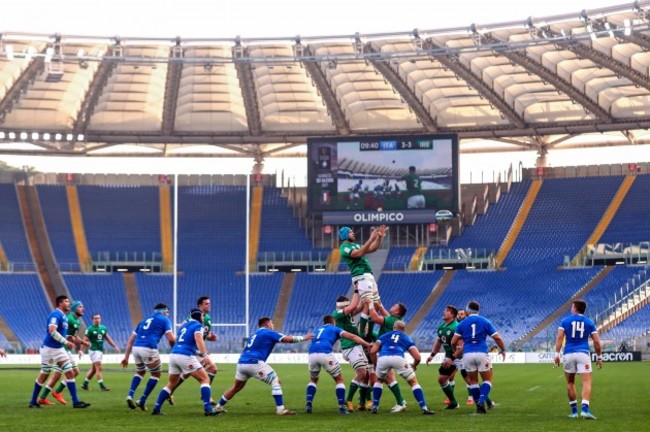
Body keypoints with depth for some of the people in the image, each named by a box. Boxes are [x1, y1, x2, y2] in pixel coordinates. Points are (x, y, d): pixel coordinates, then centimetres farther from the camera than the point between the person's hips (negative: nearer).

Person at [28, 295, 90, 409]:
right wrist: (66, 342, -28)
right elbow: (52, 331, -29)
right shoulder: (56, 315, -17)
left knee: (70, 373, 0)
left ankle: (75, 401, -1)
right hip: (49, 348, -8)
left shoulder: (64, 316, 12)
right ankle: (33, 401, 17)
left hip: (59, 349, 8)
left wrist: (68, 339, 10)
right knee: (44, 374, 3)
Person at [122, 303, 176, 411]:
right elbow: (171, 339, -1)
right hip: (149, 349, -6)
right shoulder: (164, 319, 12)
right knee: (156, 374, 15)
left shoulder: (145, 320, 28)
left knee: (140, 372, 29)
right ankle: (142, 401, 12)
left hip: (135, 348, 6)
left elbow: (131, 340, 23)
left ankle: (130, 396, 11)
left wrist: (126, 357, 24)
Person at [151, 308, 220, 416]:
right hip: (186, 357, -7)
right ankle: (208, 409, -14)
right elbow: (198, 339, -18)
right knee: (205, 379, -1)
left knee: (171, 384, 21)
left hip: (173, 354, 7)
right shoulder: (198, 326, 3)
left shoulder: (184, 325, 25)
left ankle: (156, 408, 15)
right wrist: (203, 353, -30)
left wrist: (197, 352, 36)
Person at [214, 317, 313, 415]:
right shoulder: (268, 333, 5)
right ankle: (280, 409, -10)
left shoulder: (254, 334, 27)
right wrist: (303, 338, 10)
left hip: (241, 363, 8)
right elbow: (287, 339, 0)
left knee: (236, 387, 24)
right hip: (254, 363, -8)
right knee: (275, 381, -2)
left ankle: (218, 407, 29)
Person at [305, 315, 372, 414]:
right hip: (325, 354, -4)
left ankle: (308, 404, 10)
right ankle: (342, 407, 4)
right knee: (339, 380, 13)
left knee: (313, 380, 28)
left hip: (312, 354, 4)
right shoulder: (334, 329, 22)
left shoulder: (317, 330, 36)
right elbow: (352, 337, 11)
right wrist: (368, 345, 6)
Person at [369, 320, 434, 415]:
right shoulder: (407, 338, 30)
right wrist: (414, 366, 41)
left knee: (379, 380, 32)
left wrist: (376, 364, 35)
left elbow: (373, 351, 20)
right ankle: (424, 408, 7)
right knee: (413, 382, 16)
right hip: (398, 358, -1)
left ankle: (375, 407, 26)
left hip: (382, 358, 1)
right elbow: (418, 357, 20)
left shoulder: (384, 336, 32)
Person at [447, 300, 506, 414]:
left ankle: (478, 404, 13)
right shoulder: (485, 322, 6)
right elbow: (497, 338, 2)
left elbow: (453, 342, 6)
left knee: (473, 381, 16)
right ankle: (482, 401, -13)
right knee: (487, 380, 8)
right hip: (482, 353, -1)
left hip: (467, 355, 1)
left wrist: (455, 353, 26)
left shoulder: (462, 324, 8)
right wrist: (503, 350, 19)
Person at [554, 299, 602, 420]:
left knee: (570, 383, 15)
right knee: (586, 383, -6)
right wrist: (599, 357, 14)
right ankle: (585, 409, -24)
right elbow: (597, 342, 4)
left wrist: (557, 354, -4)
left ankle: (574, 411, 17)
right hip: (583, 354, -1)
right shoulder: (589, 322, 9)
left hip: (569, 354, 1)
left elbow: (559, 337, -3)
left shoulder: (565, 321, 8)